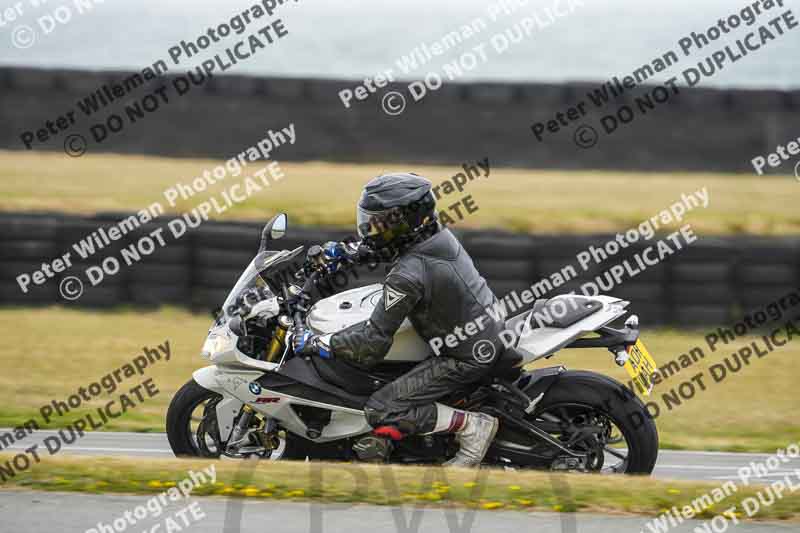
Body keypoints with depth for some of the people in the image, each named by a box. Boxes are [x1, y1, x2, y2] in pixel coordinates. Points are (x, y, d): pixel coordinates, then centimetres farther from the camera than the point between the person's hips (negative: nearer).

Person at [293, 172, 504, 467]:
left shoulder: (408, 276, -27)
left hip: (466, 358, -9)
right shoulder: (439, 234, -3)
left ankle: (472, 426, -7)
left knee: (381, 412, -13)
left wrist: (314, 343, -15)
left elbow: (371, 345, -24)